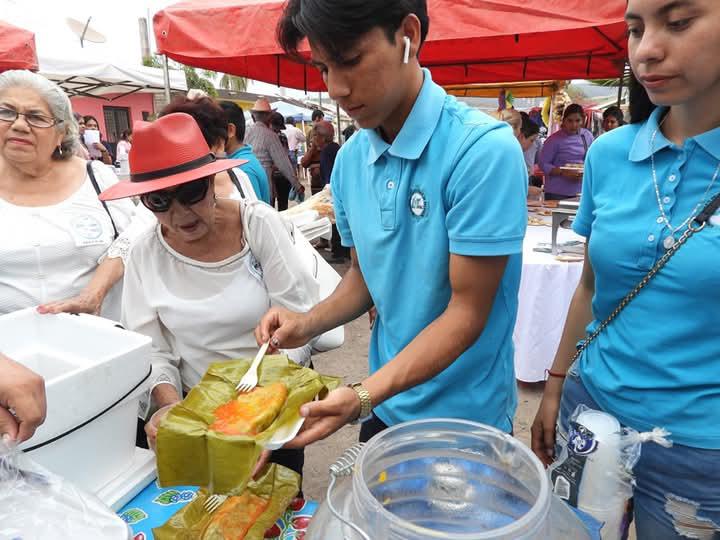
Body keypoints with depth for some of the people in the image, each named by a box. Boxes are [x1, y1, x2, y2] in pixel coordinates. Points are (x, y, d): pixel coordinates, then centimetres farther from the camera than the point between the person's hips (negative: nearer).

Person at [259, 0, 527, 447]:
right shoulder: (350, 159, -4)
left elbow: (467, 313, -22)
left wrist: (363, 397, -28)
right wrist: (310, 322, -11)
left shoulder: (484, 150, -23)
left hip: (466, 420, -5)